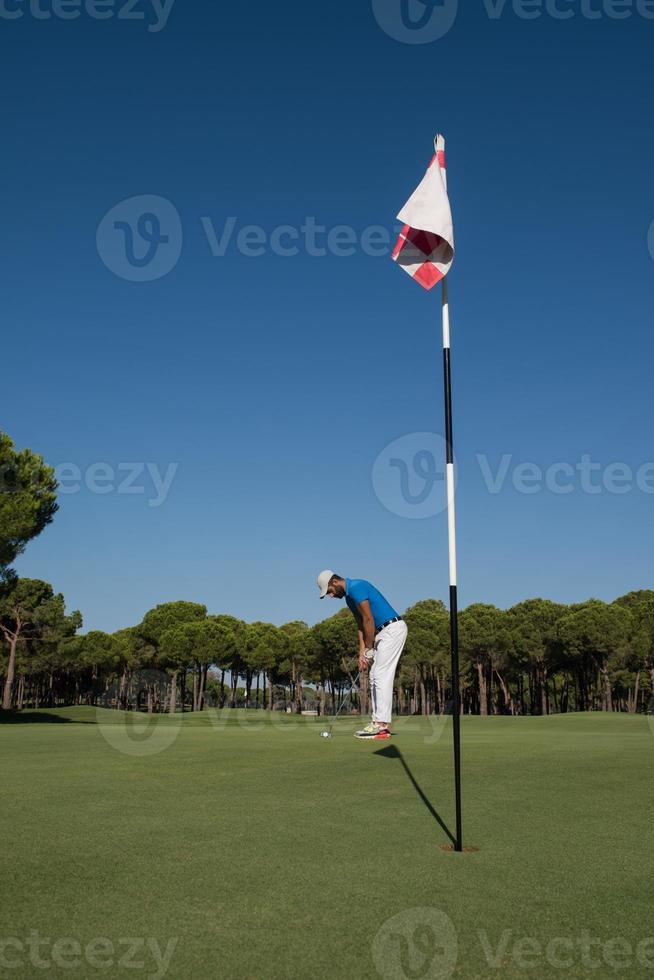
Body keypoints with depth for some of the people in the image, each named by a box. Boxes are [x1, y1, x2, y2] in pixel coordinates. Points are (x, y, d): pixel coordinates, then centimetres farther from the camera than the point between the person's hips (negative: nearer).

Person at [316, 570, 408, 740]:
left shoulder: (356, 588, -16)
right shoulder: (349, 597, 16)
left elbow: (369, 620, -17)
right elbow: (361, 625, 15)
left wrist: (369, 650, -9)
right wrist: (361, 652, 6)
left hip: (393, 629, -10)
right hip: (383, 632, 10)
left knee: (382, 676, -12)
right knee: (375, 677, 8)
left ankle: (382, 725, -12)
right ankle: (379, 723, 9)